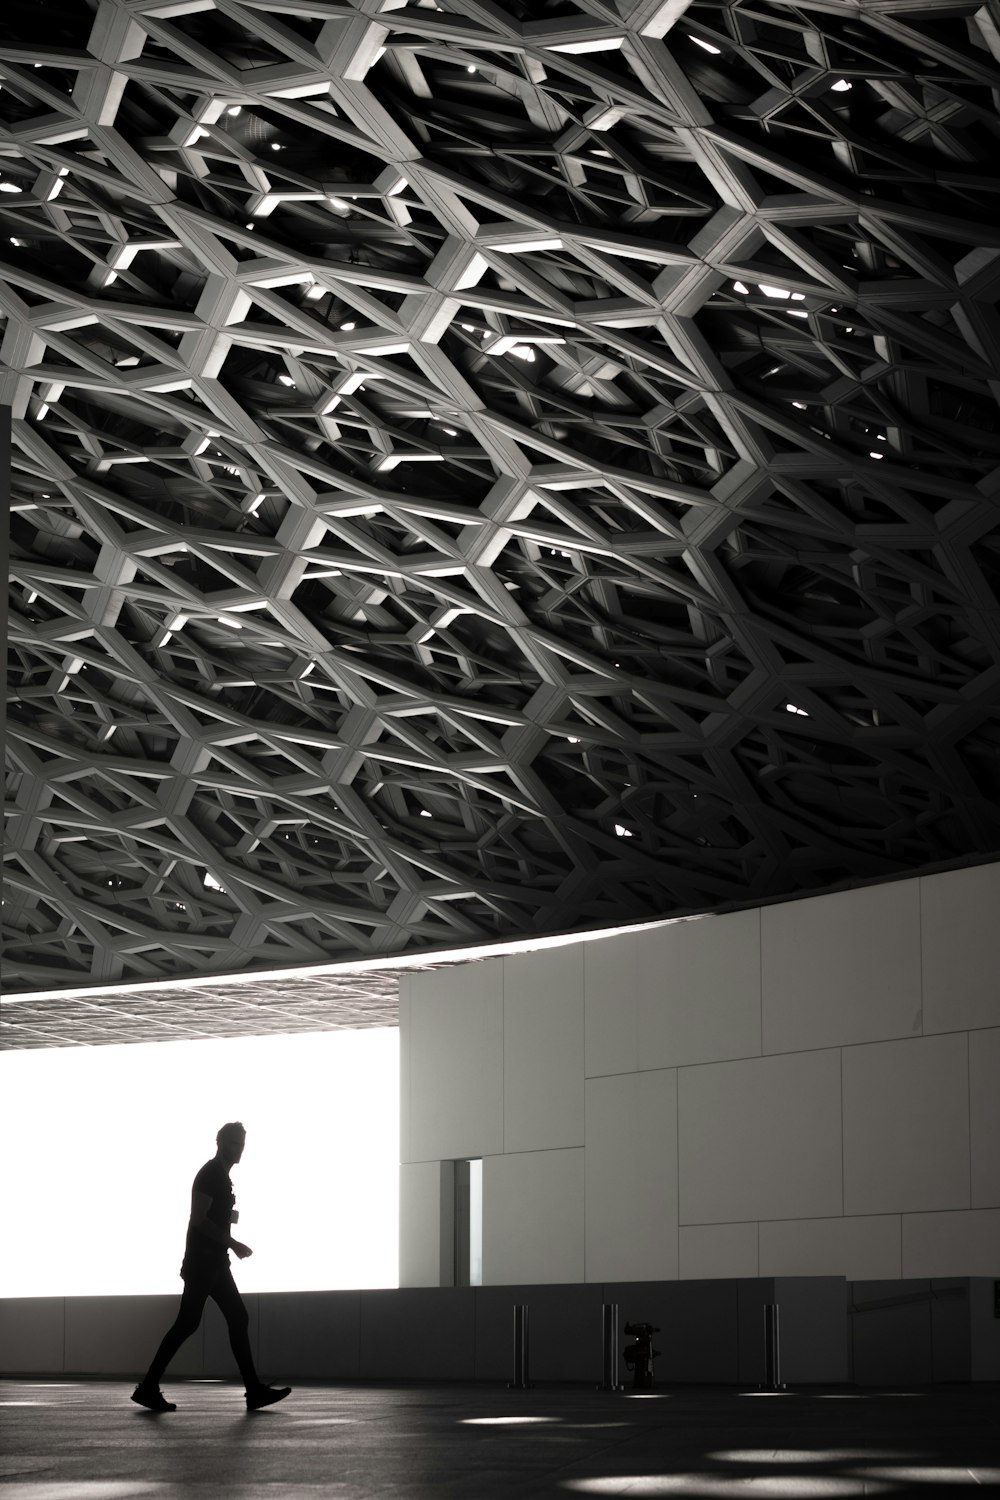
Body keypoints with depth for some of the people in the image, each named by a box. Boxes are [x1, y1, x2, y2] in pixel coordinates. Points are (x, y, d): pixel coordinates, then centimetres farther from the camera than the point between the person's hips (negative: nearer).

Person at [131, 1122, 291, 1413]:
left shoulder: (221, 1177, 19)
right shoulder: (210, 1174, -11)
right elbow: (198, 1219, -21)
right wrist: (233, 1243, -21)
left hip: (214, 1263, 10)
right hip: (202, 1261, -10)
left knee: (238, 1319, 4)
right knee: (187, 1323, -9)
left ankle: (254, 1391, 2)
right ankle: (148, 1387, -5)